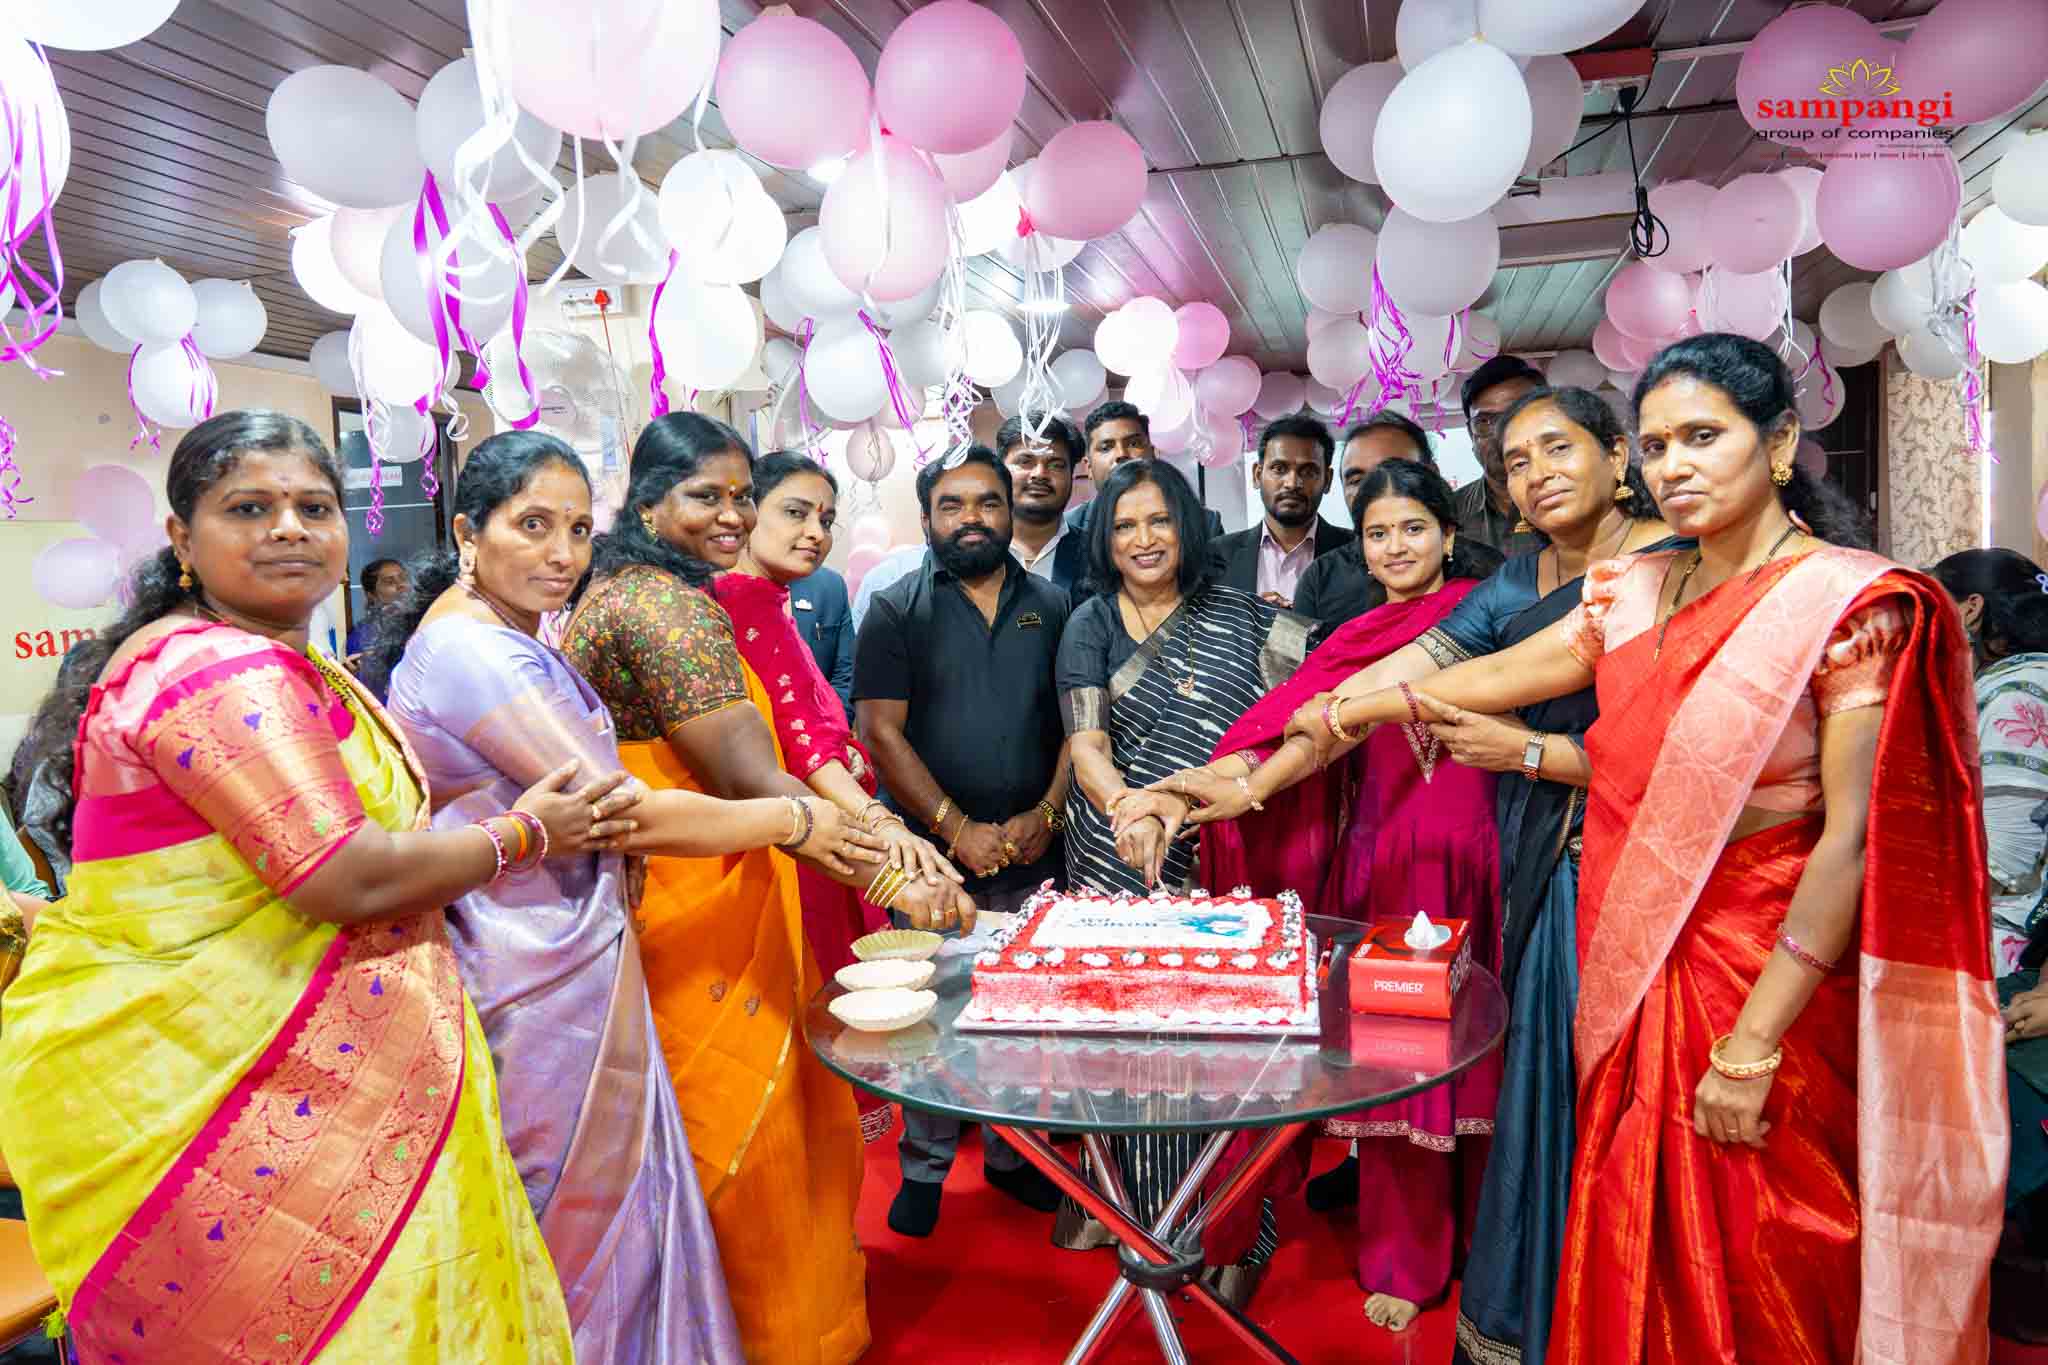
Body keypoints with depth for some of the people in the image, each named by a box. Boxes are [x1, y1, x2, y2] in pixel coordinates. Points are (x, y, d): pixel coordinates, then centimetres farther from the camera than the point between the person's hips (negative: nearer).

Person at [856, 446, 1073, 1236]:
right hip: (934, 858, -2)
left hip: (1032, 856, 3)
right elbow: (882, 732, -6)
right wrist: (956, 828, -12)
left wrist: (1045, 815, -7)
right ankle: (924, 1167, 23)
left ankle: (1011, 1155, 30)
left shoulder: (1052, 608, 8)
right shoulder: (898, 612, 0)